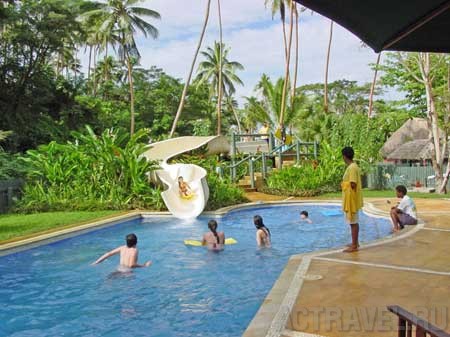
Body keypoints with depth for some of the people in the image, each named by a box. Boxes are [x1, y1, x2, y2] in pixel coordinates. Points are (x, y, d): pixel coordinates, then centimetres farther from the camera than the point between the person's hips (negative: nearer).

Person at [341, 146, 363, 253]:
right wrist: (344, 183, 8)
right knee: (354, 222, 17)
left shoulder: (351, 168, -19)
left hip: (351, 199, -10)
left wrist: (344, 184, -11)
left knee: (353, 222, -4)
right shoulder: (353, 166, 12)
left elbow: (353, 184, -23)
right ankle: (355, 243, 26)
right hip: (351, 199, 10)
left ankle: (354, 246, 2)